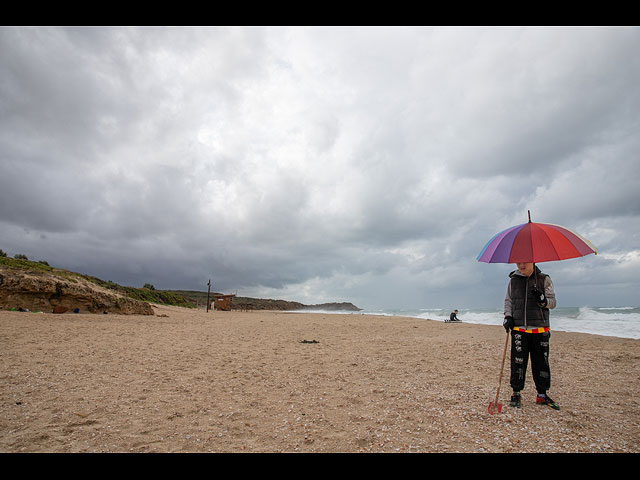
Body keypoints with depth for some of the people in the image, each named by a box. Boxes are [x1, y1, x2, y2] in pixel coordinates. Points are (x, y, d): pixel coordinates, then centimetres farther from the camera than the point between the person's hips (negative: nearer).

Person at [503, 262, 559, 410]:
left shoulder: (544, 279, 4)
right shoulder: (513, 280, 9)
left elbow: (553, 302, 3)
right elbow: (508, 301, 16)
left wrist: (543, 300, -19)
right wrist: (508, 316, 1)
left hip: (540, 329, 0)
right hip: (518, 328, 1)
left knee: (541, 363, 7)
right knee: (518, 362, 1)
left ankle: (542, 395, 21)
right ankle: (516, 393, 13)